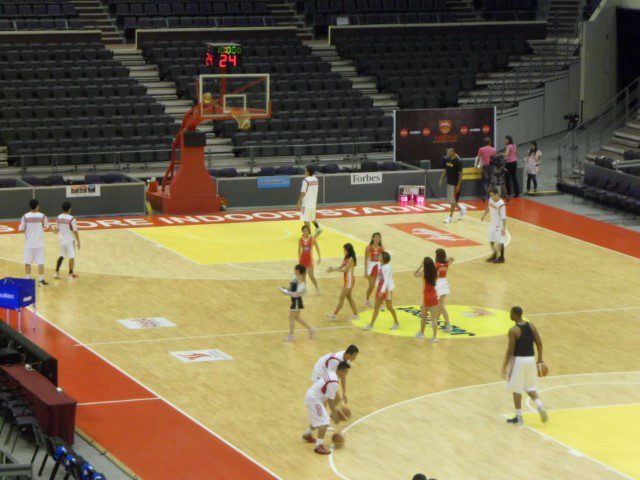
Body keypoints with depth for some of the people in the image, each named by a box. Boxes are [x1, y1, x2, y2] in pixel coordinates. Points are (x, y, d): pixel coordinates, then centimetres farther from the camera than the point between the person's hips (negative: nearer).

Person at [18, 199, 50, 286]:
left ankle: (28, 279, 13)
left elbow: (21, 229, -5)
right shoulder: (42, 216, -7)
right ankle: (41, 280, 2)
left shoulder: (25, 216, -7)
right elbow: (47, 227, 7)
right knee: (40, 262, 3)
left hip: (28, 243, 1)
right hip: (39, 243, -1)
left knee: (27, 261, 10)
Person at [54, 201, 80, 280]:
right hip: (70, 240, -6)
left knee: (62, 256, 18)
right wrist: (78, 242, -8)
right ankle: (71, 274, 9)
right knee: (71, 257, 5)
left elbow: (58, 229, 9)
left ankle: (56, 272, 13)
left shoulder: (59, 217, -1)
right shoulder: (71, 219, -18)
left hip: (62, 240, 6)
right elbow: (75, 231, -16)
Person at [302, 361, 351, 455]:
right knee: (324, 422, -16)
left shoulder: (331, 374, 5)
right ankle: (319, 446, -20)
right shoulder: (334, 383, -24)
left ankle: (307, 435, 51)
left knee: (317, 418, 32)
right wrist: (334, 413, -10)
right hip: (314, 399, -10)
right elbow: (330, 400, -20)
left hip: (311, 395, 10)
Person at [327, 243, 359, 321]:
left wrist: (334, 269, -22)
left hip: (350, 280, -10)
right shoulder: (346, 258, 10)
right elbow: (341, 267, 8)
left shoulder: (351, 259, -19)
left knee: (342, 297, -3)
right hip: (347, 280, 10)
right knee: (349, 297, 15)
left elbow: (345, 269, -24)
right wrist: (333, 268, -9)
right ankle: (355, 314, 20)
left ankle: (334, 314, 2)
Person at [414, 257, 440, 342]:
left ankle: (421, 333, 32)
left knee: (423, 316, 18)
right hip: (434, 296, 2)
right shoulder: (435, 272, -7)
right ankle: (435, 336, -3)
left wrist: (420, 266, 4)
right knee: (434, 318, 2)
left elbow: (415, 274, 5)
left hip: (426, 297, -2)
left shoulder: (423, 272, -14)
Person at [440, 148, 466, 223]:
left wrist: (458, 185, -19)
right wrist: (441, 179, 8)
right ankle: (462, 209, 33)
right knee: (450, 200, 12)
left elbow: (460, 174, -16)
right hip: (449, 182, 7)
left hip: (455, 184, -7)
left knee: (453, 201, -1)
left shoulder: (458, 161, -18)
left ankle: (450, 217, 8)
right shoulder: (447, 159, 2)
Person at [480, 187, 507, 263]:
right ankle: (495, 255, 34)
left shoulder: (501, 205, -28)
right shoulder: (491, 200, -6)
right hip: (492, 223, 8)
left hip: (499, 225, -8)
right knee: (491, 241, 16)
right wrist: (484, 215, 27)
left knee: (500, 242, 3)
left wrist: (504, 229, -26)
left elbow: (504, 218, -25)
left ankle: (501, 258, 17)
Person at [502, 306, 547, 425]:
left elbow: (510, 350, -15)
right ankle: (540, 406, -3)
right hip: (531, 359, 6)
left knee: (516, 389, 7)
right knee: (530, 387, 19)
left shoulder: (513, 330, -16)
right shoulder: (531, 326, 3)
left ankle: (518, 417, 11)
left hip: (518, 360, -6)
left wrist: (505, 366, -7)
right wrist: (540, 359, 15)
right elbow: (539, 343, 5)